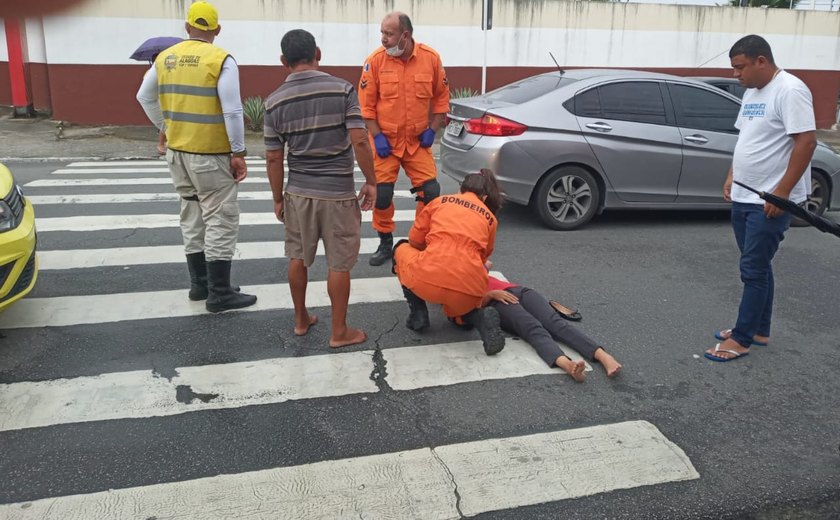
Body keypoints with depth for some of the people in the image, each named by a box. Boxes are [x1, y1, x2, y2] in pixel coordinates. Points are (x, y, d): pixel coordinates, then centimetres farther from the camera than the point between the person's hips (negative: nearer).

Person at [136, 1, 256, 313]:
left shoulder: (165, 58, 7)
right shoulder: (221, 60, -12)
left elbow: (145, 97, 16)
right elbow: (232, 111, -16)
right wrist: (238, 152, -11)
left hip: (177, 151, 7)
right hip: (210, 155, -6)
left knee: (192, 218, 16)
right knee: (220, 221, 0)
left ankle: (199, 284, 25)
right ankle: (219, 294, 3)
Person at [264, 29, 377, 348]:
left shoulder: (275, 101, -2)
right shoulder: (342, 89, -9)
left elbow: (273, 158, -1)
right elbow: (360, 141, -15)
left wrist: (278, 199, 10)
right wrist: (371, 182, -4)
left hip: (298, 192, 3)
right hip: (339, 193, -2)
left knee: (298, 258, 19)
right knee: (339, 264, 7)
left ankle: (301, 320, 32)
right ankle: (339, 332, 16)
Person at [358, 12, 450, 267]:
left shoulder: (431, 58, -6)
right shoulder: (375, 60, -10)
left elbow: (441, 96, 5)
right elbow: (366, 103, -5)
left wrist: (432, 130, -2)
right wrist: (377, 136, -11)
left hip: (418, 141, 1)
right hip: (386, 141, -1)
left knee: (430, 191, -3)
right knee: (381, 193, 0)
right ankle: (386, 243, 20)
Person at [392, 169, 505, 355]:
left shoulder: (440, 201, 18)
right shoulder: (490, 217, 21)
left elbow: (415, 239, 21)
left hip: (427, 279, -2)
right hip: (469, 289, 2)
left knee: (402, 248, 31)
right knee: (458, 305, 39)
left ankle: (417, 313, 18)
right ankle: (481, 318, 4)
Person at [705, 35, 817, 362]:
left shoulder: (789, 90, -16)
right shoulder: (752, 92, 13)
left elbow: (806, 142, -20)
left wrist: (782, 191, -22)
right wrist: (731, 177, 15)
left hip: (771, 201, -9)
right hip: (744, 197, 9)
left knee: (754, 269, -4)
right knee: (757, 267, 16)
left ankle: (741, 339, 4)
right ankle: (759, 330, 27)